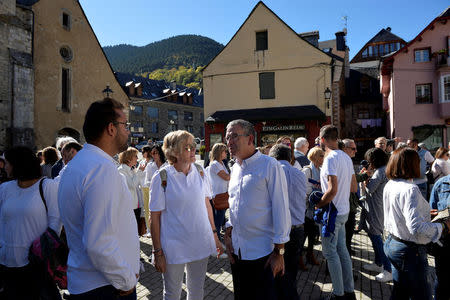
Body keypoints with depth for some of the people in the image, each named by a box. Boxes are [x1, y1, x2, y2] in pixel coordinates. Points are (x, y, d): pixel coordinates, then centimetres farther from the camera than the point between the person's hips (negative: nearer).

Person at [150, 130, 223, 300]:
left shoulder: (199, 171, 0)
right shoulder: (162, 177, -13)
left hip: (201, 243, 4)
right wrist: (157, 252, -9)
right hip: (174, 247, -4)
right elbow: (155, 217, -10)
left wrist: (214, 235, 9)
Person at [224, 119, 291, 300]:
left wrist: (279, 251, -14)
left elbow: (281, 209, -14)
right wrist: (228, 234, 11)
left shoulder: (269, 166, -13)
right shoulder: (235, 169, 10)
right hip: (237, 250, 7)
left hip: (261, 251, -6)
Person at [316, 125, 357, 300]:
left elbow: (333, 189, -26)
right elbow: (354, 188, 14)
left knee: (330, 253, 3)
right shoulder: (346, 157, 9)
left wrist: (318, 205, -15)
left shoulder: (331, 158, -19)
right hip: (344, 211, 9)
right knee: (342, 250, 16)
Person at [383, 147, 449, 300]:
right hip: (410, 250, -8)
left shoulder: (389, 185, 2)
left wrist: (423, 212, 19)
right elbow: (416, 227, -29)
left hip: (392, 243, 8)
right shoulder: (410, 189, -25)